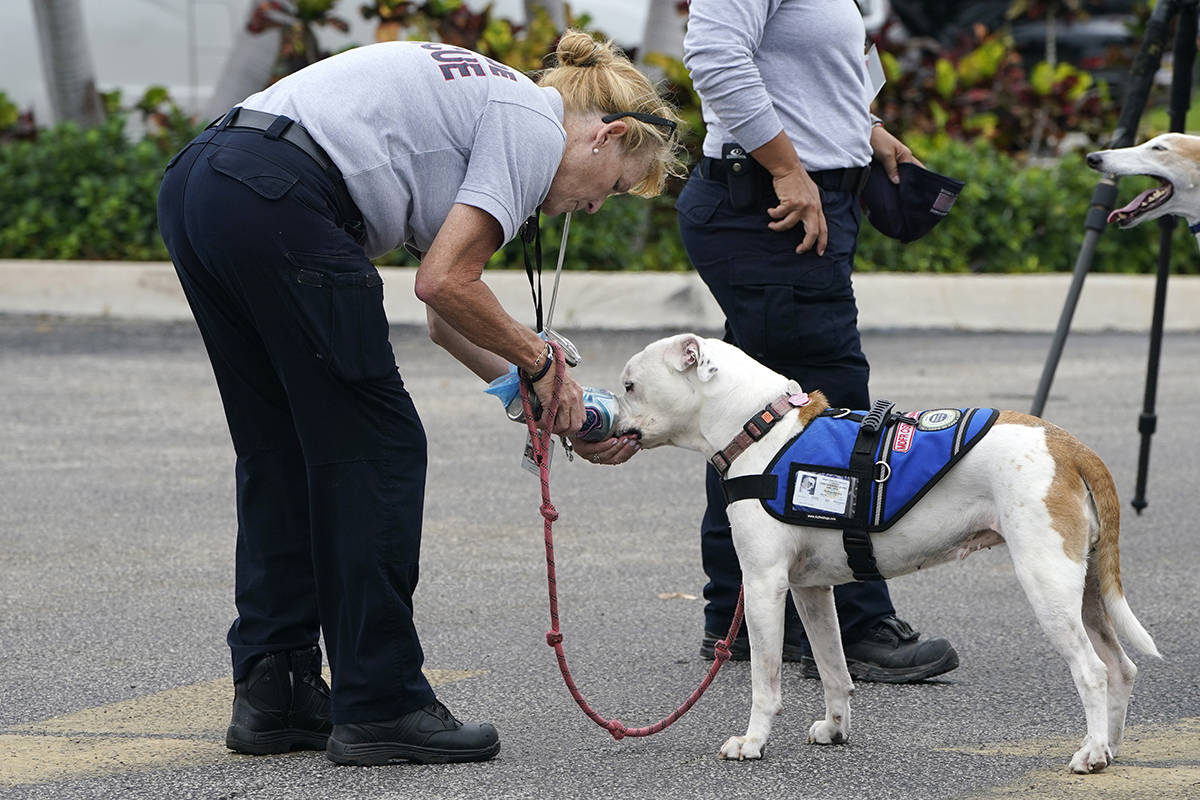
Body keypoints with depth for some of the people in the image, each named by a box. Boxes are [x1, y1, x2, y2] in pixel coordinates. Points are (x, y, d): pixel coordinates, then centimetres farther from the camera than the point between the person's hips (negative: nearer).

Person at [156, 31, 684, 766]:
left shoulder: (486, 101, 28)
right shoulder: (537, 130, 0)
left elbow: (448, 316, 30)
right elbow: (446, 284, -8)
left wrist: (540, 388, 26)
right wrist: (540, 360, 7)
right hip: (275, 204, -10)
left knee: (282, 456, 17)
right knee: (374, 451, 2)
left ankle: (272, 696, 20)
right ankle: (381, 707, 6)